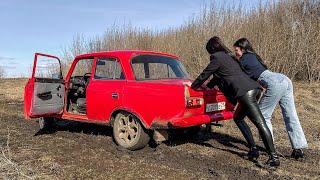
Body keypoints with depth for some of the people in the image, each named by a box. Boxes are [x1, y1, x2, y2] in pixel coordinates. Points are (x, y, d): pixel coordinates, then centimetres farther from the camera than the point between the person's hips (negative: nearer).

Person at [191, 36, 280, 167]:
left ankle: (274, 157, -10)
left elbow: (204, 75, 7)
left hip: (245, 92, -9)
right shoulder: (228, 56, 26)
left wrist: (194, 86, 24)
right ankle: (253, 149, 17)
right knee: (237, 118, 19)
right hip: (253, 88, 9)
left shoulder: (217, 59, -1)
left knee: (260, 123, -11)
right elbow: (221, 75, 38)